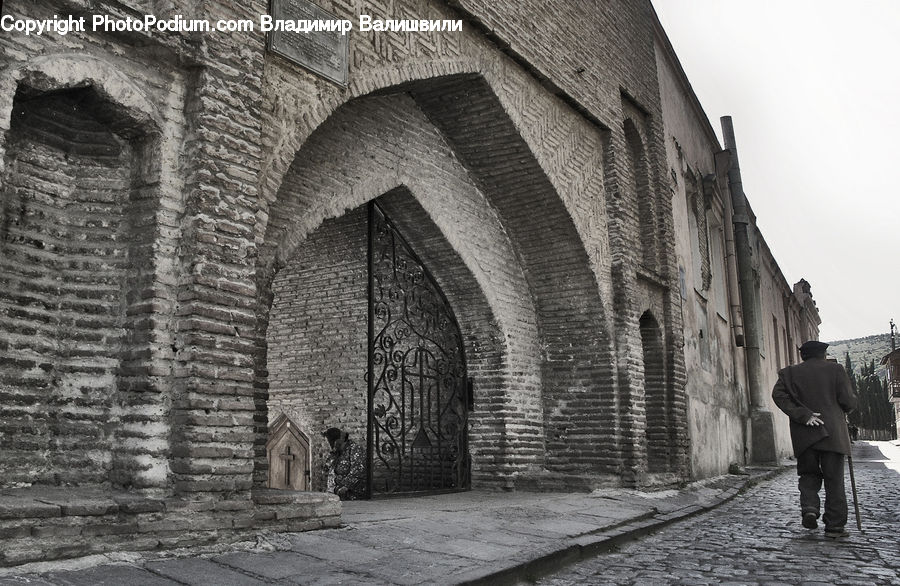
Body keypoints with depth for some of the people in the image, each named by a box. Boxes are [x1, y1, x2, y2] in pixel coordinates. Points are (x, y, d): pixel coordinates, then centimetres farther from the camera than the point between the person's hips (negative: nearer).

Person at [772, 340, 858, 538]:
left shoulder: (790, 373, 6)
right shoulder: (835, 369, 1)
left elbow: (778, 395, -10)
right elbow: (849, 401, -2)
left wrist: (803, 415, -11)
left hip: (804, 435, 1)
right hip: (833, 434, -1)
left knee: (809, 475, 16)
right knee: (834, 479, 5)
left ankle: (809, 508, -6)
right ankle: (835, 525, 4)